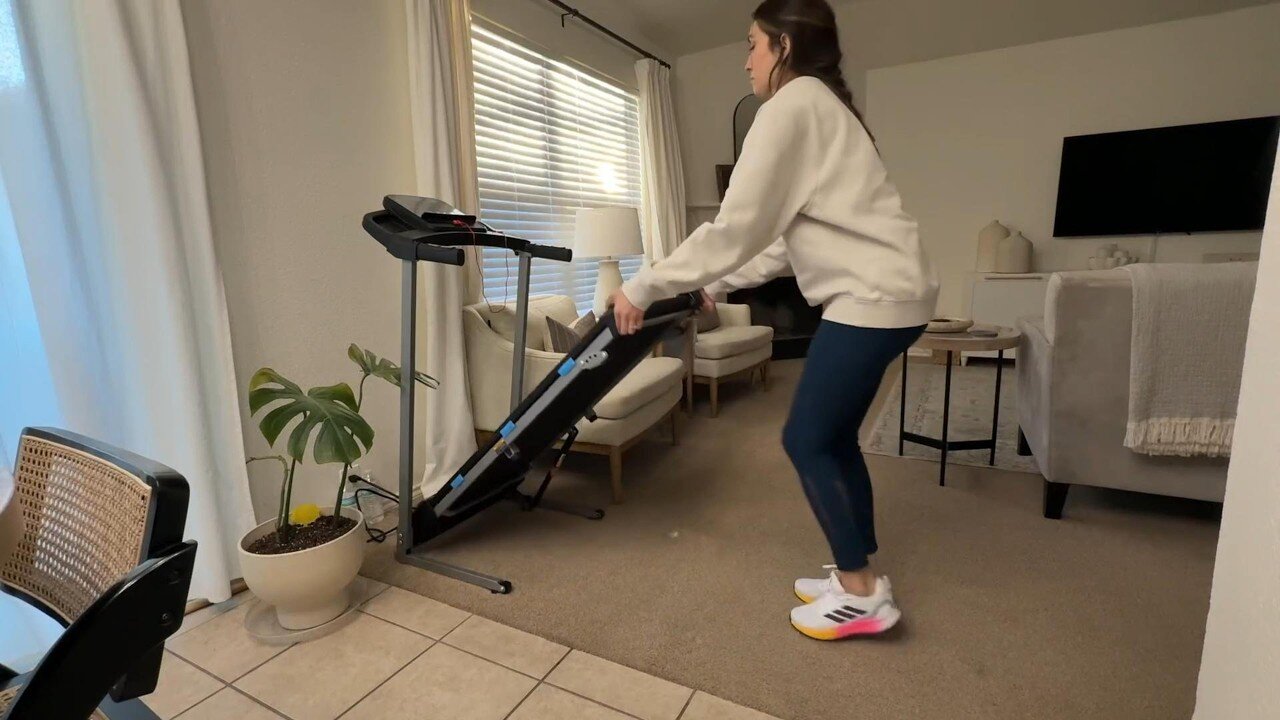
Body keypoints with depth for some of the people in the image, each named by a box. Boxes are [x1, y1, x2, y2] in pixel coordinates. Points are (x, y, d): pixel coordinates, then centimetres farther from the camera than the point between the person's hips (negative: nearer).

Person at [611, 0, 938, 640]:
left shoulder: (792, 104, -9)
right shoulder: (818, 105, 23)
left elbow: (736, 227, -16)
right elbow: (782, 238, 20)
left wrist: (643, 288, -9)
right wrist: (718, 284, 19)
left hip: (874, 297, -10)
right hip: (883, 294, 10)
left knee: (805, 439, -3)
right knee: (833, 435, 14)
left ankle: (863, 594, 12)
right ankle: (857, 575, 27)